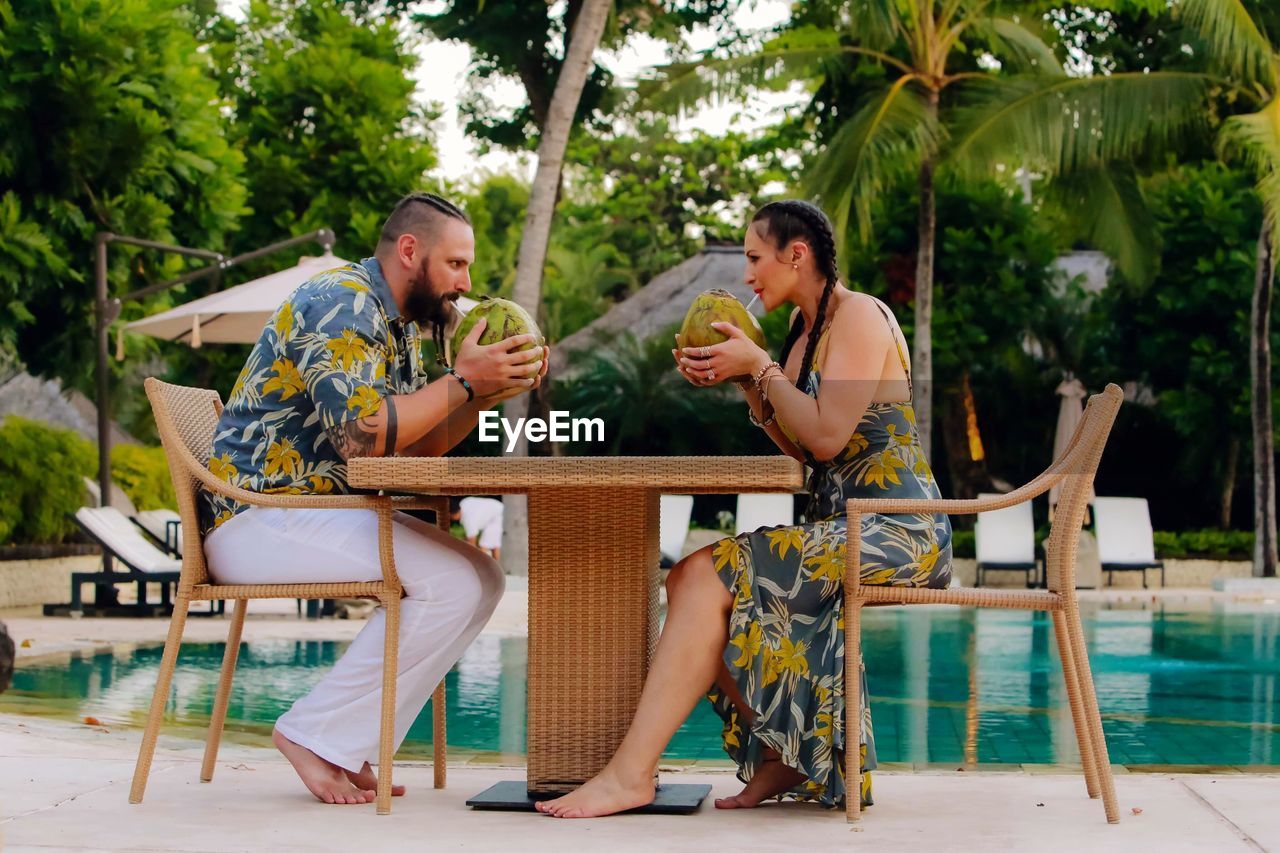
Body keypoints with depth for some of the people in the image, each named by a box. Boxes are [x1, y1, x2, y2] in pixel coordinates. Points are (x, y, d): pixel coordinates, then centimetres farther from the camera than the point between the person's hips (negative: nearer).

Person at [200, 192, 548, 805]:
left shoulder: (398, 325, 17)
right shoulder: (341, 305, -14)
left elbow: (420, 447, 14)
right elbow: (363, 435, -25)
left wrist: (490, 391, 0)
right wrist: (462, 381, -18)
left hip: (318, 515, 10)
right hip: (255, 519, -10)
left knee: (480, 579, -2)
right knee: (450, 581, -21)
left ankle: (348, 746, -4)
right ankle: (316, 735, -13)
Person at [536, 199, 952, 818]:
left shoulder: (859, 315, -11)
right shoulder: (806, 325, 17)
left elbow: (826, 436, -20)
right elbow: (800, 450, 13)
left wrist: (759, 366, -11)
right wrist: (739, 380, 4)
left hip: (895, 533, -10)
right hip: (844, 527, 10)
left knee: (705, 580, -19)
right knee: (691, 579, 0)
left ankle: (631, 773, -17)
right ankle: (785, 759, 0)